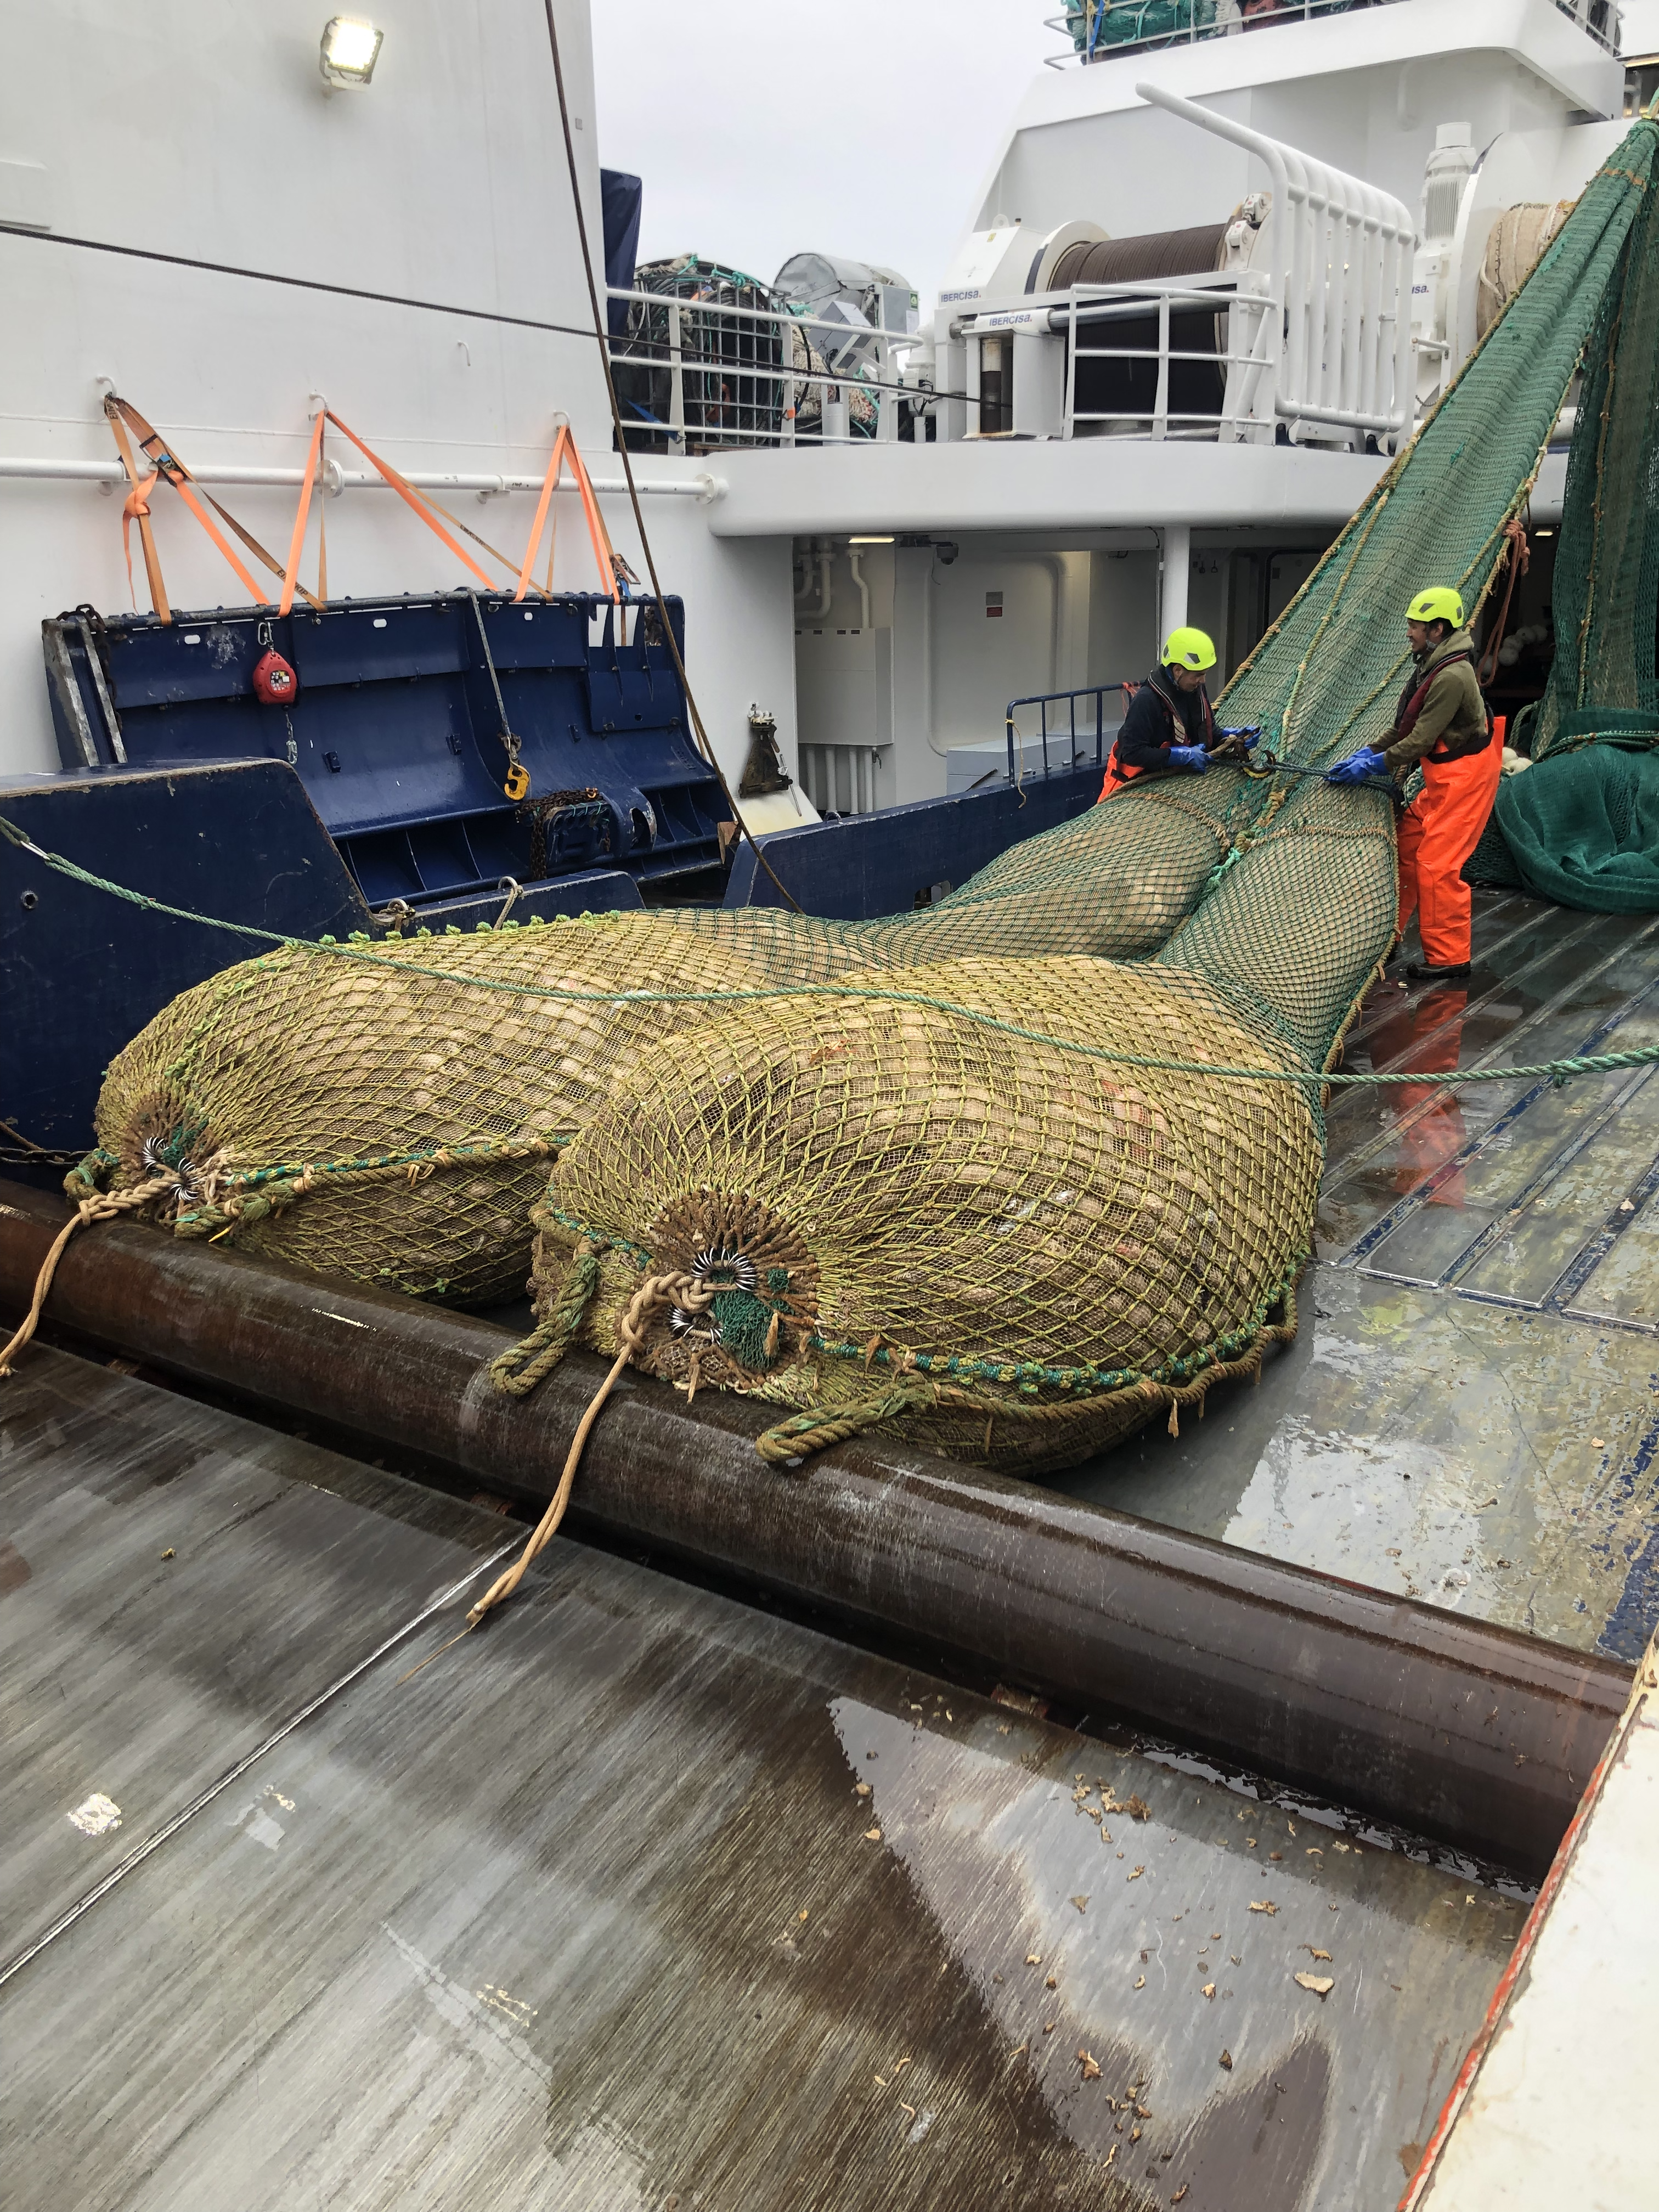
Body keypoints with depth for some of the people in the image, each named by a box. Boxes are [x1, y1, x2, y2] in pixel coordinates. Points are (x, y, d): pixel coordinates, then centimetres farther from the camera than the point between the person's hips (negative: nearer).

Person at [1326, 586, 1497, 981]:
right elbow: (1404, 723, 14)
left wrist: (1374, 767, -18)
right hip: (1443, 774, 10)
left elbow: (1421, 739, -23)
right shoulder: (1429, 664, 9)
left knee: (1437, 863, -9)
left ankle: (1448, 960, -1)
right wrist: (1368, 752, 7)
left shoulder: (1452, 675, -24)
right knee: (1406, 844, 11)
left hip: (1465, 776, -10)